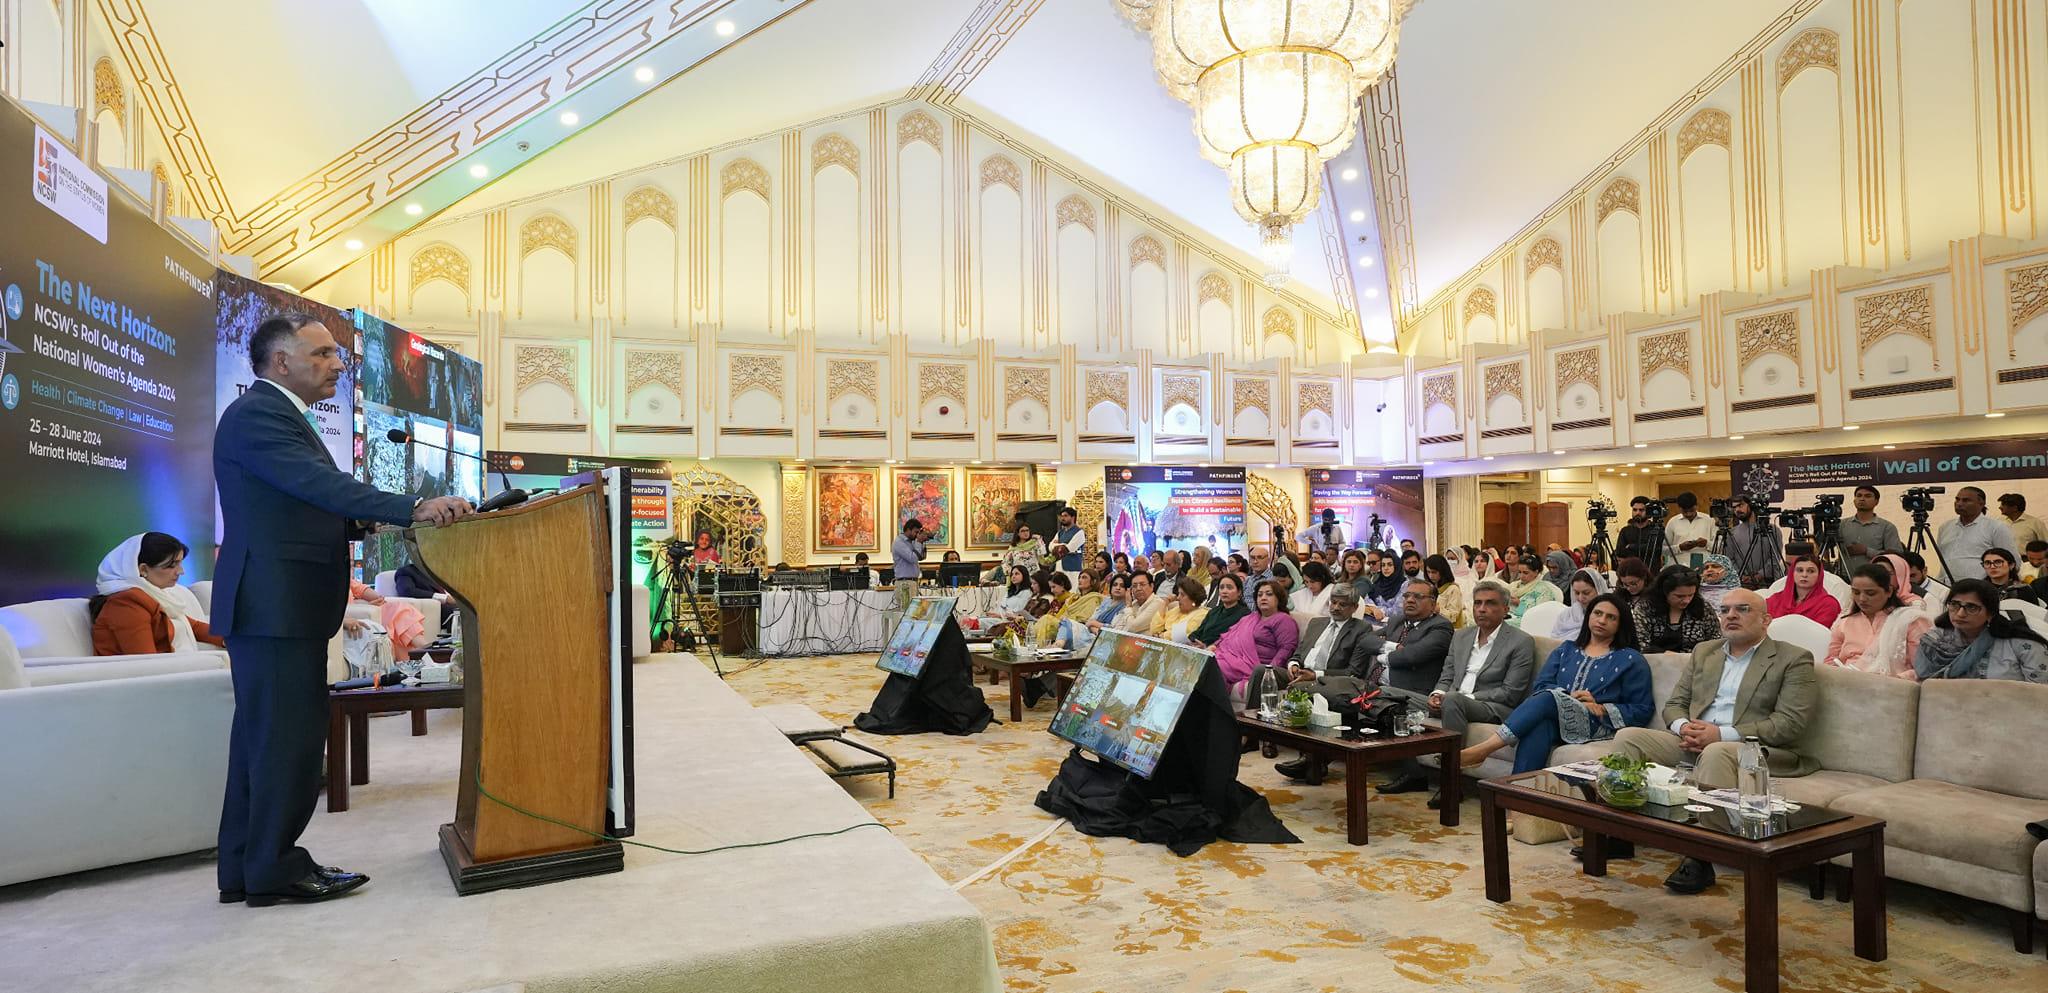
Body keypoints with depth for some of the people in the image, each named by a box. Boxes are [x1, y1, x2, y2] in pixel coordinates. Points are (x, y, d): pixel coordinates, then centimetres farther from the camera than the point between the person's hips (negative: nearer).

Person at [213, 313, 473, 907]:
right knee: (290, 734, -5)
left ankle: (244, 868, 22)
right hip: (276, 604, -11)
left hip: (274, 604, 11)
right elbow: (322, 483, -25)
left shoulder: (278, 415, 20)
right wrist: (415, 509, -31)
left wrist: (365, 522, 6)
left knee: (262, 735, 14)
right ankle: (274, 870, 5)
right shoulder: (257, 414, -12)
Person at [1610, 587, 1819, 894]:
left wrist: (1721, 734, -17)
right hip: (1692, 743, 6)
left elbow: (1790, 723, -9)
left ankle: (1699, 858, -36)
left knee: (1715, 753, -38)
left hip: (1752, 749, -6)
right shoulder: (1704, 651, 21)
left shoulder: (1794, 659, 4)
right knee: (1629, 737, -16)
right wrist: (1683, 727, -7)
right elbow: (1674, 704, 19)